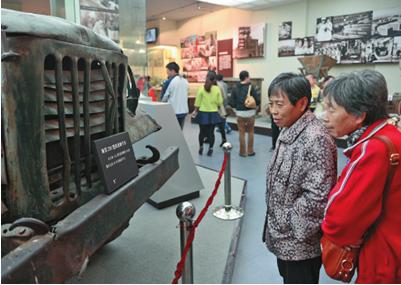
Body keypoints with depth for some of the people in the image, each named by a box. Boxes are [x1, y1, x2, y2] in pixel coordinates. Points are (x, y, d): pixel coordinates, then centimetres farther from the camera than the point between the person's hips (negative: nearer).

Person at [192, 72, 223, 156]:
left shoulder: (201, 88, -8)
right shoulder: (217, 89, -6)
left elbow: (198, 102, -4)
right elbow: (220, 102, -2)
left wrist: (195, 111, 11)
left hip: (203, 113, 0)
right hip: (213, 114, 0)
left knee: (202, 131, 12)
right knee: (211, 132, 7)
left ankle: (201, 148, 21)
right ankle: (210, 149, 11)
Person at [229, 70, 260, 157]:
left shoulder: (235, 88, -2)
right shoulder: (251, 87, -10)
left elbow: (231, 102, -6)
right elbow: (257, 100, -14)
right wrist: (255, 105, 8)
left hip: (240, 113, 2)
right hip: (250, 112, -1)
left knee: (241, 133, 11)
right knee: (250, 132, 14)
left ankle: (242, 152, 15)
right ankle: (250, 151, 19)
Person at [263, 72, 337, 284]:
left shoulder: (315, 139, -26)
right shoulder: (288, 132, 4)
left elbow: (317, 198, -29)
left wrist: (286, 224, -17)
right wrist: (277, 224, 12)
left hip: (302, 243, -8)